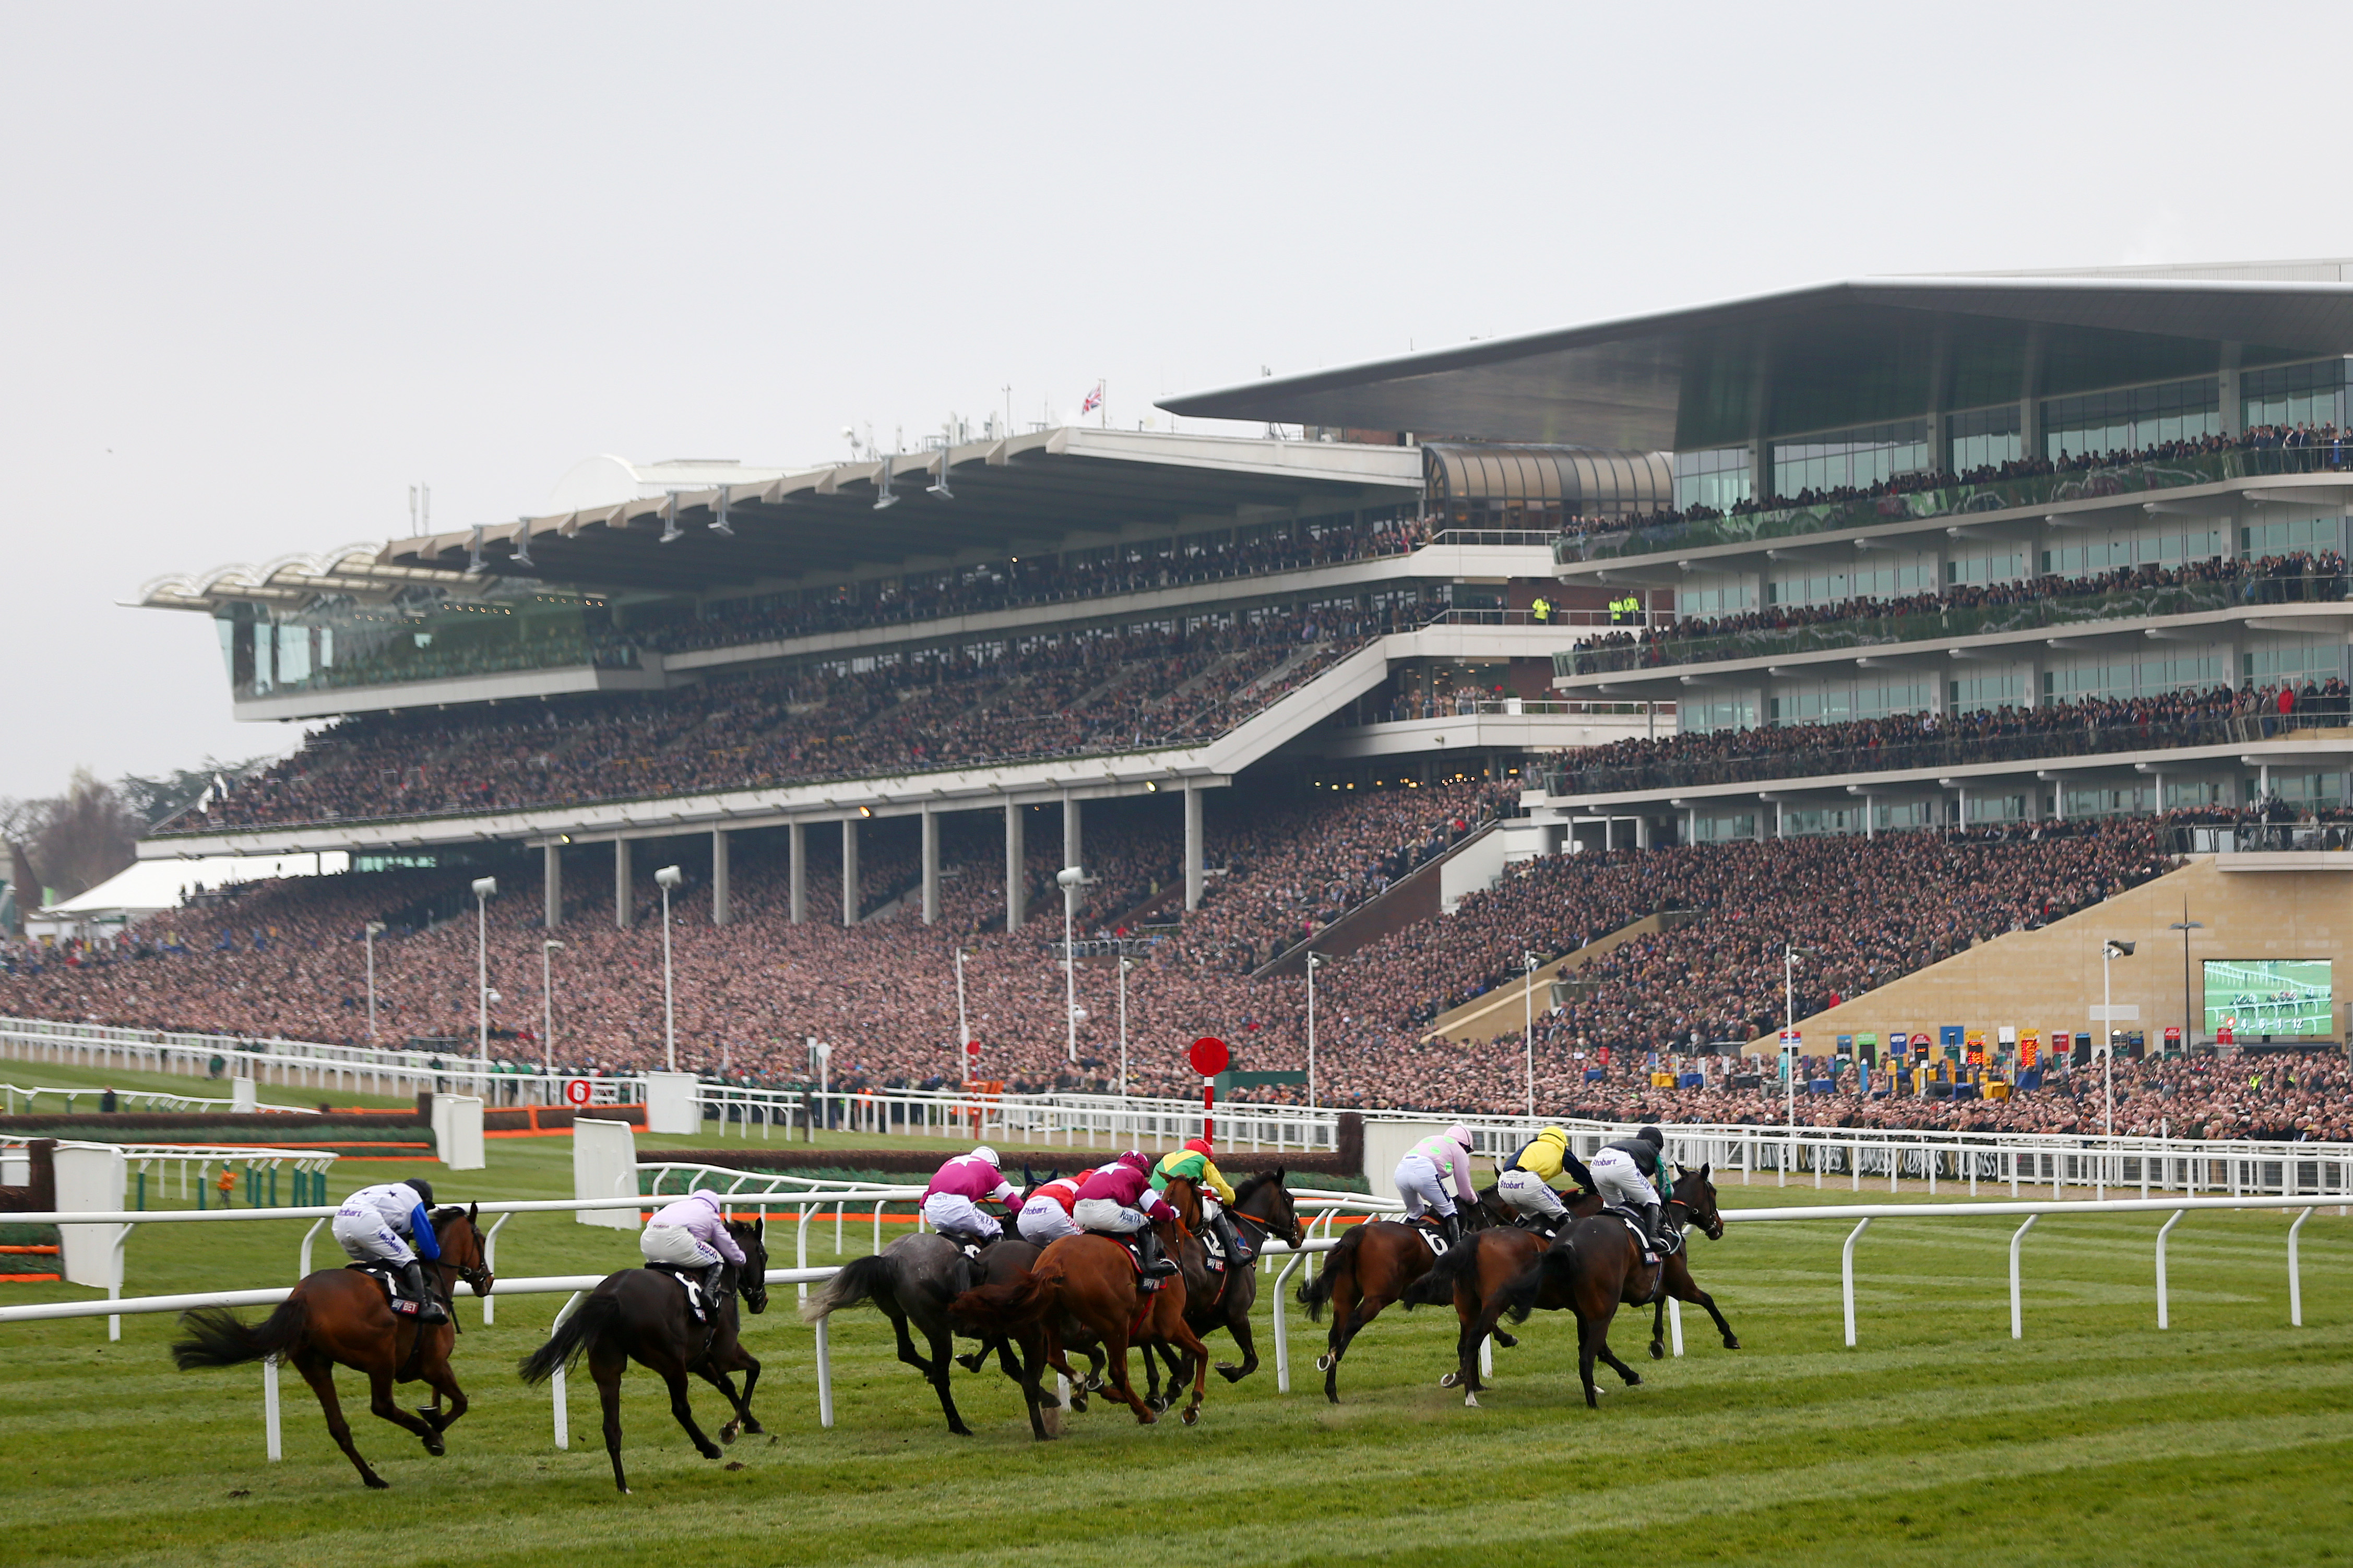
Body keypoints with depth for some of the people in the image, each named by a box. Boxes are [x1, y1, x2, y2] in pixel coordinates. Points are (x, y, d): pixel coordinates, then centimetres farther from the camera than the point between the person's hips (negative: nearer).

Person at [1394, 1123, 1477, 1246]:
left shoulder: (1429, 1139, 41)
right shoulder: (1459, 1151, 23)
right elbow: (1466, 1194, 24)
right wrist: (1474, 1199, 45)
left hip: (1401, 1171, 6)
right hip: (1424, 1172, -6)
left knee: (1415, 1213, 28)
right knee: (1448, 1210, 11)